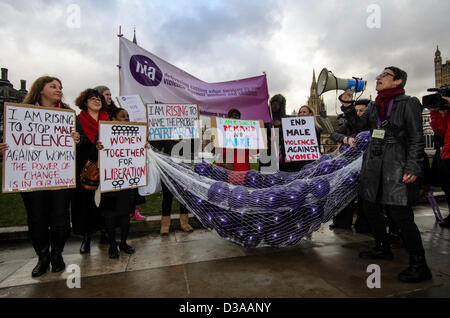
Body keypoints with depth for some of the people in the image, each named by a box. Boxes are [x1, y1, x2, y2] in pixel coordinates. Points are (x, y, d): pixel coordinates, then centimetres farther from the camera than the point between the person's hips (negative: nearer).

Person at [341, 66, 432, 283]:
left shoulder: (408, 104, -2)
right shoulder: (374, 106, 17)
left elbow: (416, 139, -6)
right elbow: (359, 125, 9)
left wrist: (413, 167, -15)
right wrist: (348, 106, 0)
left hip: (397, 165, -7)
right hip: (374, 164, 7)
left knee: (400, 214, -10)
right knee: (370, 208, 12)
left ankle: (419, 265, 6)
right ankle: (383, 248, 32)